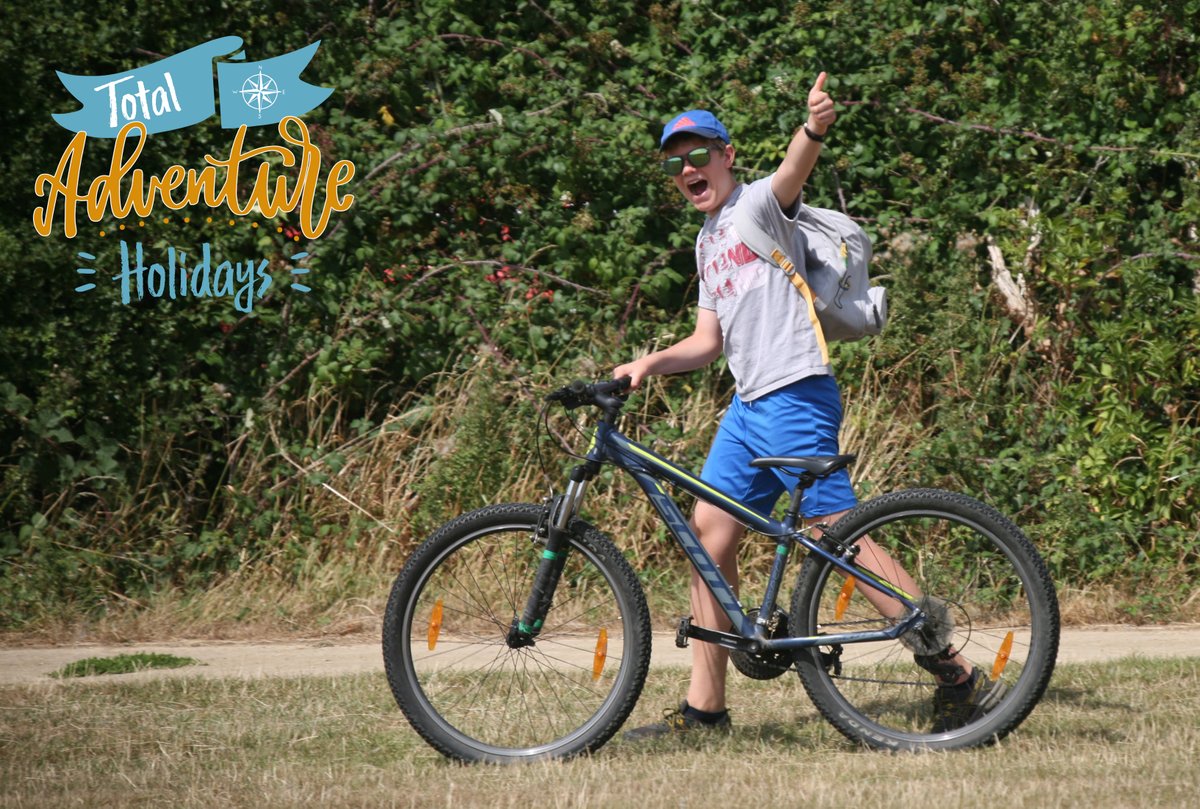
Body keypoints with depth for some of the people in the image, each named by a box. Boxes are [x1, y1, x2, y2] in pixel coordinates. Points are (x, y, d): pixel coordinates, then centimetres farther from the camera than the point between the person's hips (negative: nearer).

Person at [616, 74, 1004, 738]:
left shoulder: (758, 205, -3)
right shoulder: (708, 240, 22)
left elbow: (792, 175, -27)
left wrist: (813, 130, -50)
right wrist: (650, 364, 6)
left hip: (795, 396, -9)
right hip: (748, 404, 9)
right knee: (708, 536, 5)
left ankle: (957, 677, -9)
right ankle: (703, 708, 10)